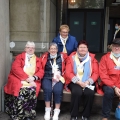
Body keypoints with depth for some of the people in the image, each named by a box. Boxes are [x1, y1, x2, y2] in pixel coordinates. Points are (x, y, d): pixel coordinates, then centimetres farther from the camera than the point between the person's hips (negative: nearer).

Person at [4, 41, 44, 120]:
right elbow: (16, 68, -4)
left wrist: (34, 77, -13)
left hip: (32, 81, 2)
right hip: (19, 79, -2)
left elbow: (41, 72, 9)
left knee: (32, 90, -32)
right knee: (21, 90, -33)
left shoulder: (37, 60, 21)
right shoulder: (19, 57, 13)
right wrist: (27, 78, -16)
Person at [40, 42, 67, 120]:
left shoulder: (62, 57, 12)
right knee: (48, 89, -29)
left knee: (57, 90, -28)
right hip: (47, 78, 0)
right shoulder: (44, 57, 10)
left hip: (59, 78, 0)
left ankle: (57, 111, -16)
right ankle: (48, 110, -16)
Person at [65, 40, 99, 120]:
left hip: (88, 83, 1)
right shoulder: (72, 57, 4)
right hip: (75, 82, -1)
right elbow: (68, 73, -3)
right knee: (77, 92, -32)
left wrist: (88, 81, -15)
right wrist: (78, 82, -15)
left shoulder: (92, 58, 7)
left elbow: (96, 73, 2)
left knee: (90, 93, -29)